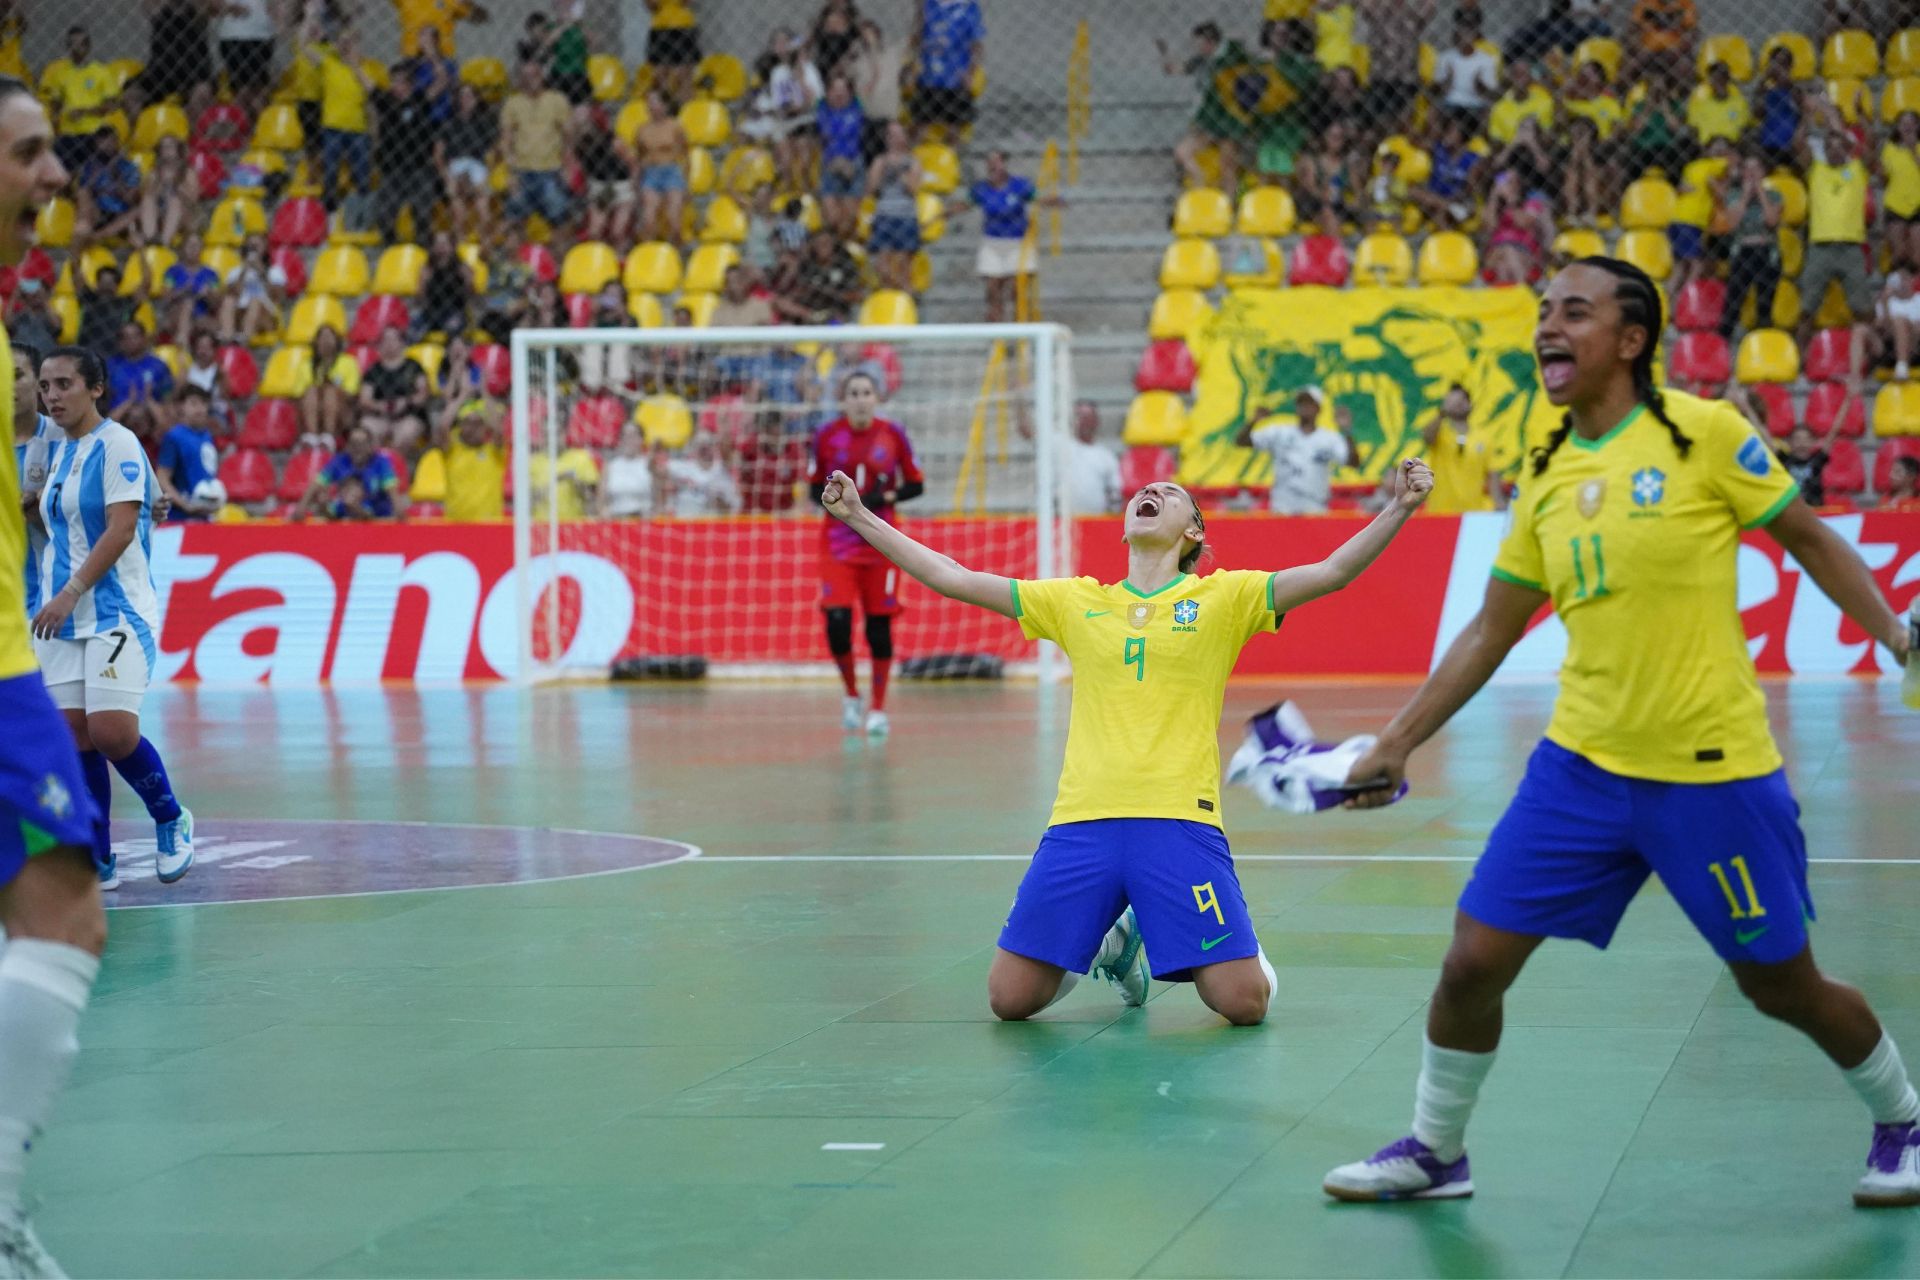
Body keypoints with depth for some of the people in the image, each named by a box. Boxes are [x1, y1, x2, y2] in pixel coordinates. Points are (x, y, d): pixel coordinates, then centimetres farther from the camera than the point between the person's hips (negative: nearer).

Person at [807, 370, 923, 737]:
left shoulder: (893, 435, -3)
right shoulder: (827, 436, -2)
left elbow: (915, 485, 4)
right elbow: (815, 486, 7)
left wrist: (884, 497, -13)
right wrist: (835, 501, -13)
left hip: (881, 542, 0)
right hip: (838, 540, 0)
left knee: (879, 624, 1)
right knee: (837, 622, -12)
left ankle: (878, 708, 14)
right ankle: (851, 695, 14)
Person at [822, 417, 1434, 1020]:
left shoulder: (1224, 596, 9)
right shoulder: (1076, 602, 16)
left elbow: (1331, 572, -2)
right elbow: (951, 578, 17)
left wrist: (1400, 508, -16)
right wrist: (858, 516, 14)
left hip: (1179, 821, -2)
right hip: (1081, 821, 2)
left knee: (1244, 1002, -12)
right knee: (1011, 999, -1)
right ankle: (1107, 944, 29)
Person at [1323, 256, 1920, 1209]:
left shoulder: (1704, 433, -8)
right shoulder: (1544, 475, 7)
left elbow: (1808, 538, 0)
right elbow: (1490, 633, 14)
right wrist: (1395, 745, 12)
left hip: (1714, 773, -4)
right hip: (1581, 767, 4)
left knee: (1782, 986, 5)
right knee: (1474, 961, -1)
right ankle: (1435, 1150, 20)